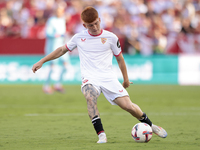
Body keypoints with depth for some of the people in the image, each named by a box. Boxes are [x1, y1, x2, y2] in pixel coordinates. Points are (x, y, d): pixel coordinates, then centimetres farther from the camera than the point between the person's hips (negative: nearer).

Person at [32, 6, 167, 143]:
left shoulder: (111, 38, 5)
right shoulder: (79, 38, 8)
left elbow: (120, 58, 17)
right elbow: (62, 50, 22)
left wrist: (126, 80, 23)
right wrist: (41, 62, 18)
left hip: (108, 77, 0)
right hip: (90, 79, 0)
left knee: (128, 105, -12)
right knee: (90, 97, -35)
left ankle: (150, 125, 17)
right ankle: (101, 135, -33)